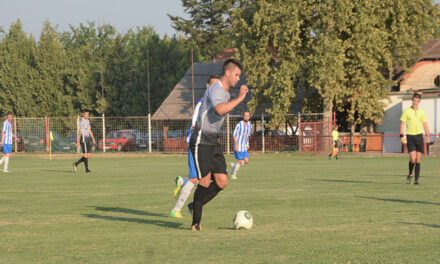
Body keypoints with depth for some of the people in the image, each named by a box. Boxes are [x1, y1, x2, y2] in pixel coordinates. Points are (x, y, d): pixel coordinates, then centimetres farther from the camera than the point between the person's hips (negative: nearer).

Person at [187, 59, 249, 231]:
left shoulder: (226, 94, 17)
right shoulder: (215, 89, -14)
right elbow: (220, 110, -34)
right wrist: (240, 98, -27)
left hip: (214, 143, 9)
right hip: (201, 142, -9)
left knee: (222, 182, -2)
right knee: (205, 182, -10)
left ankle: (195, 206, 17)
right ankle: (196, 223, 1)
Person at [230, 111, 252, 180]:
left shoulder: (250, 125, 9)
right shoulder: (239, 124, -10)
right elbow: (234, 135, -10)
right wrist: (236, 145, -18)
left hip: (244, 147, 6)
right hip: (238, 146, -6)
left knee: (246, 161, -4)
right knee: (240, 161, -9)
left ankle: (234, 165, 20)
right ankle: (233, 175, 6)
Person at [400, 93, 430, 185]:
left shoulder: (422, 112, 8)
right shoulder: (406, 111, -1)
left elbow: (425, 124, 16)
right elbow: (402, 124, -1)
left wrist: (428, 135, 12)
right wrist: (402, 135, -11)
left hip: (419, 136, 3)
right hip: (410, 136, -3)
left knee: (418, 159, 1)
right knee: (413, 159, -12)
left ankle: (416, 179, 6)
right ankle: (410, 174, 15)